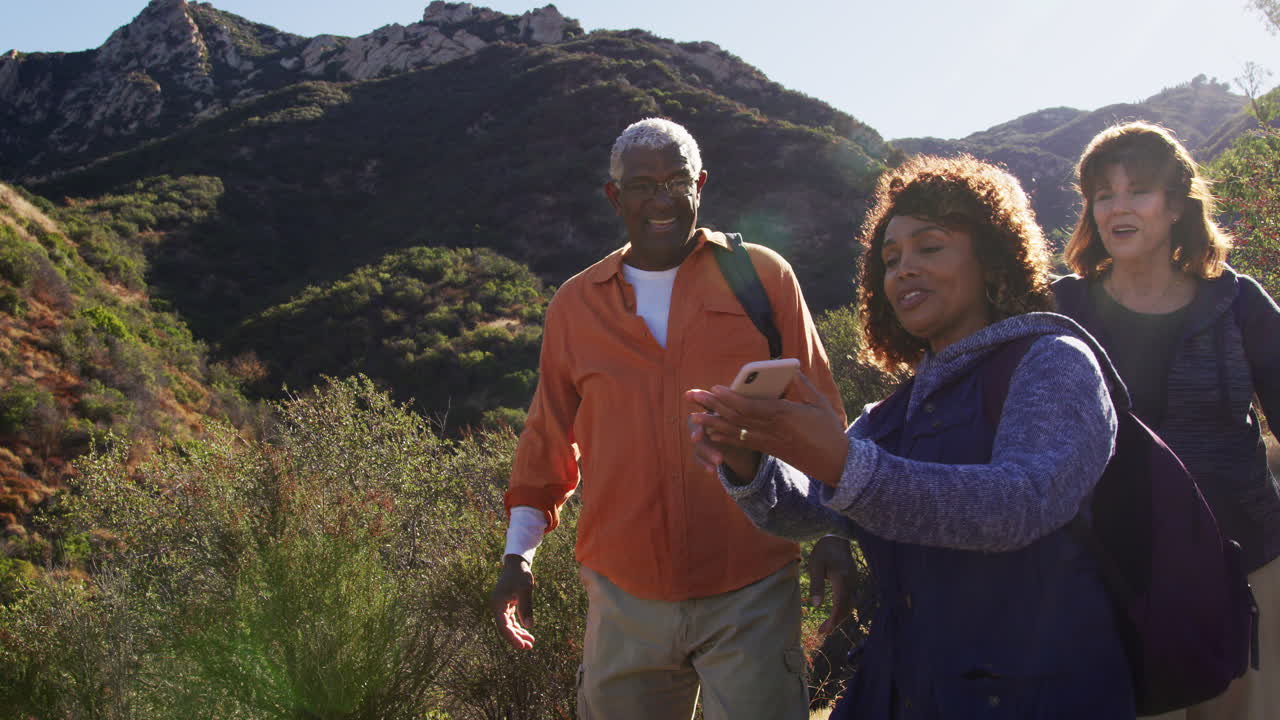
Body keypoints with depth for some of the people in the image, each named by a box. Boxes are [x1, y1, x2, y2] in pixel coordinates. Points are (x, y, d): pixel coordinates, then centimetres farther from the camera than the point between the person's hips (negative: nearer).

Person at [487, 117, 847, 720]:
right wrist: (518, 555, 12)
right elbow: (549, 440, 15)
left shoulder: (764, 276, 1)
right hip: (624, 595, 2)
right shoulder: (574, 304, 7)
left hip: (751, 594, -2)